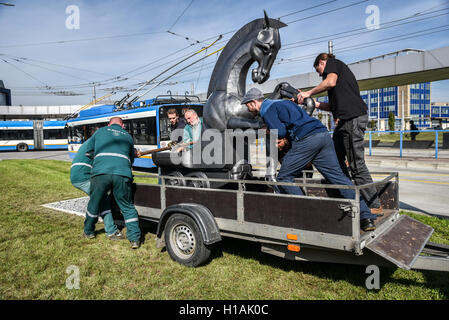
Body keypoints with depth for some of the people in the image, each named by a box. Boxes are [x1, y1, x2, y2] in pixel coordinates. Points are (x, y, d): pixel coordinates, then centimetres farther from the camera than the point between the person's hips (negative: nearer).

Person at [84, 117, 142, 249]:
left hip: (100, 172, 0)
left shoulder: (100, 131, 21)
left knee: (94, 203, 20)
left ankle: (88, 231, 38)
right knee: (127, 207, 8)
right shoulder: (128, 136, 22)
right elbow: (131, 159, 25)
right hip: (122, 174, 0)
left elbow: (92, 148, 34)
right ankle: (135, 239, 5)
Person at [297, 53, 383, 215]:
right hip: (344, 121, 10)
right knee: (336, 160, 11)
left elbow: (331, 82, -14)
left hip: (353, 118, -10)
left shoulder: (332, 63, 10)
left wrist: (309, 92, -2)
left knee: (356, 164, -9)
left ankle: (375, 206, -3)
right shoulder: (342, 69, 33)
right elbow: (334, 105, 24)